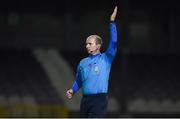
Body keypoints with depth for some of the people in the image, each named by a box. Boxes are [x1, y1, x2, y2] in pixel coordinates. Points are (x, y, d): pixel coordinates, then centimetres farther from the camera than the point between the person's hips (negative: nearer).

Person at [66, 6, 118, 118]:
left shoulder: (106, 58, 1)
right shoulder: (83, 62, 15)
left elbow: (113, 42, -11)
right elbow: (78, 81, 24)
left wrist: (112, 22, -15)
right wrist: (72, 91, 5)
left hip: (99, 99, -6)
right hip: (85, 99, 6)